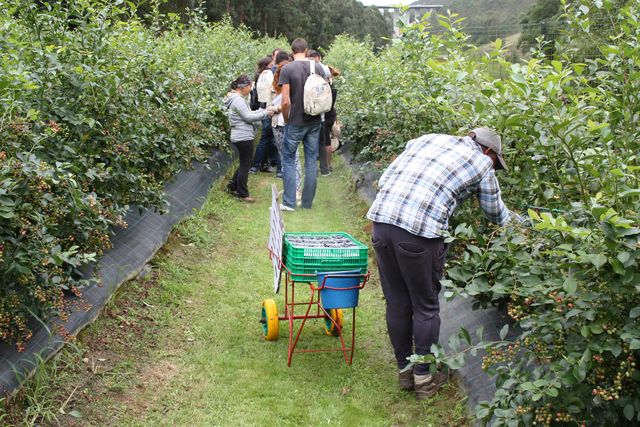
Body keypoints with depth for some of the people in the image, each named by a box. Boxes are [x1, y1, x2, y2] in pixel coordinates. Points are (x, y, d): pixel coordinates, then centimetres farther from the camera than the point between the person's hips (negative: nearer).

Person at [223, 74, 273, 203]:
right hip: (244, 137, -10)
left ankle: (232, 186, 29)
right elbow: (248, 117, -19)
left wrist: (264, 111, 6)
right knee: (245, 165, 0)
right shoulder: (238, 100, -18)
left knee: (244, 164, 21)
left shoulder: (237, 99, 14)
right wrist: (266, 114, -11)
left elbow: (248, 113, 16)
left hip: (240, 137, 10)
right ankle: (242, 194, 9)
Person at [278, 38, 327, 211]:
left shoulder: (287, 69, -11)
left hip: (296, 123, -3)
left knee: (289, 160, 8)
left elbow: (286, 101, -14)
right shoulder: (317, 66, 1)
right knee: (311, 161, 10)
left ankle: (289, 202, 6)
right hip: (314, 122, 3)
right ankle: (307, 202, 16)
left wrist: (286, 119, 1)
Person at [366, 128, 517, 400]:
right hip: (420, 231, -5)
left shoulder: (427, 139, 25)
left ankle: (405, 370, 32)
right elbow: (498, 216, 26)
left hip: (381, 217, 5)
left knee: (396, 303, 17)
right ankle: (424, 378, 25)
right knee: (425, 307, 14)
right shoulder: (481, 163, 13)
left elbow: (384, 179, 18)